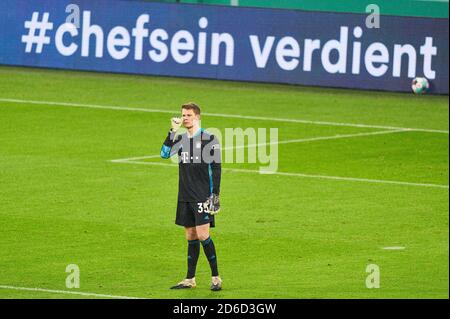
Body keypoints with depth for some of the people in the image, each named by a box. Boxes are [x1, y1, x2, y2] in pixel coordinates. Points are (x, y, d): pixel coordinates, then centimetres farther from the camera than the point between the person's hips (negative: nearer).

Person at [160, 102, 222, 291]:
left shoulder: (209, 139, -4)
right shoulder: (180, 139, 11)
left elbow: (216, 169, -4)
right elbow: (165, 154, -6)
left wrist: (215, 195, -9)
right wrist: (173, 130, -11)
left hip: (202, 197, -5)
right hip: (185, 197, 5)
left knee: (203, 235, -12)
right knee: (191, 237, 9)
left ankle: (216, 277, -3)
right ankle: (190, 279, 13)